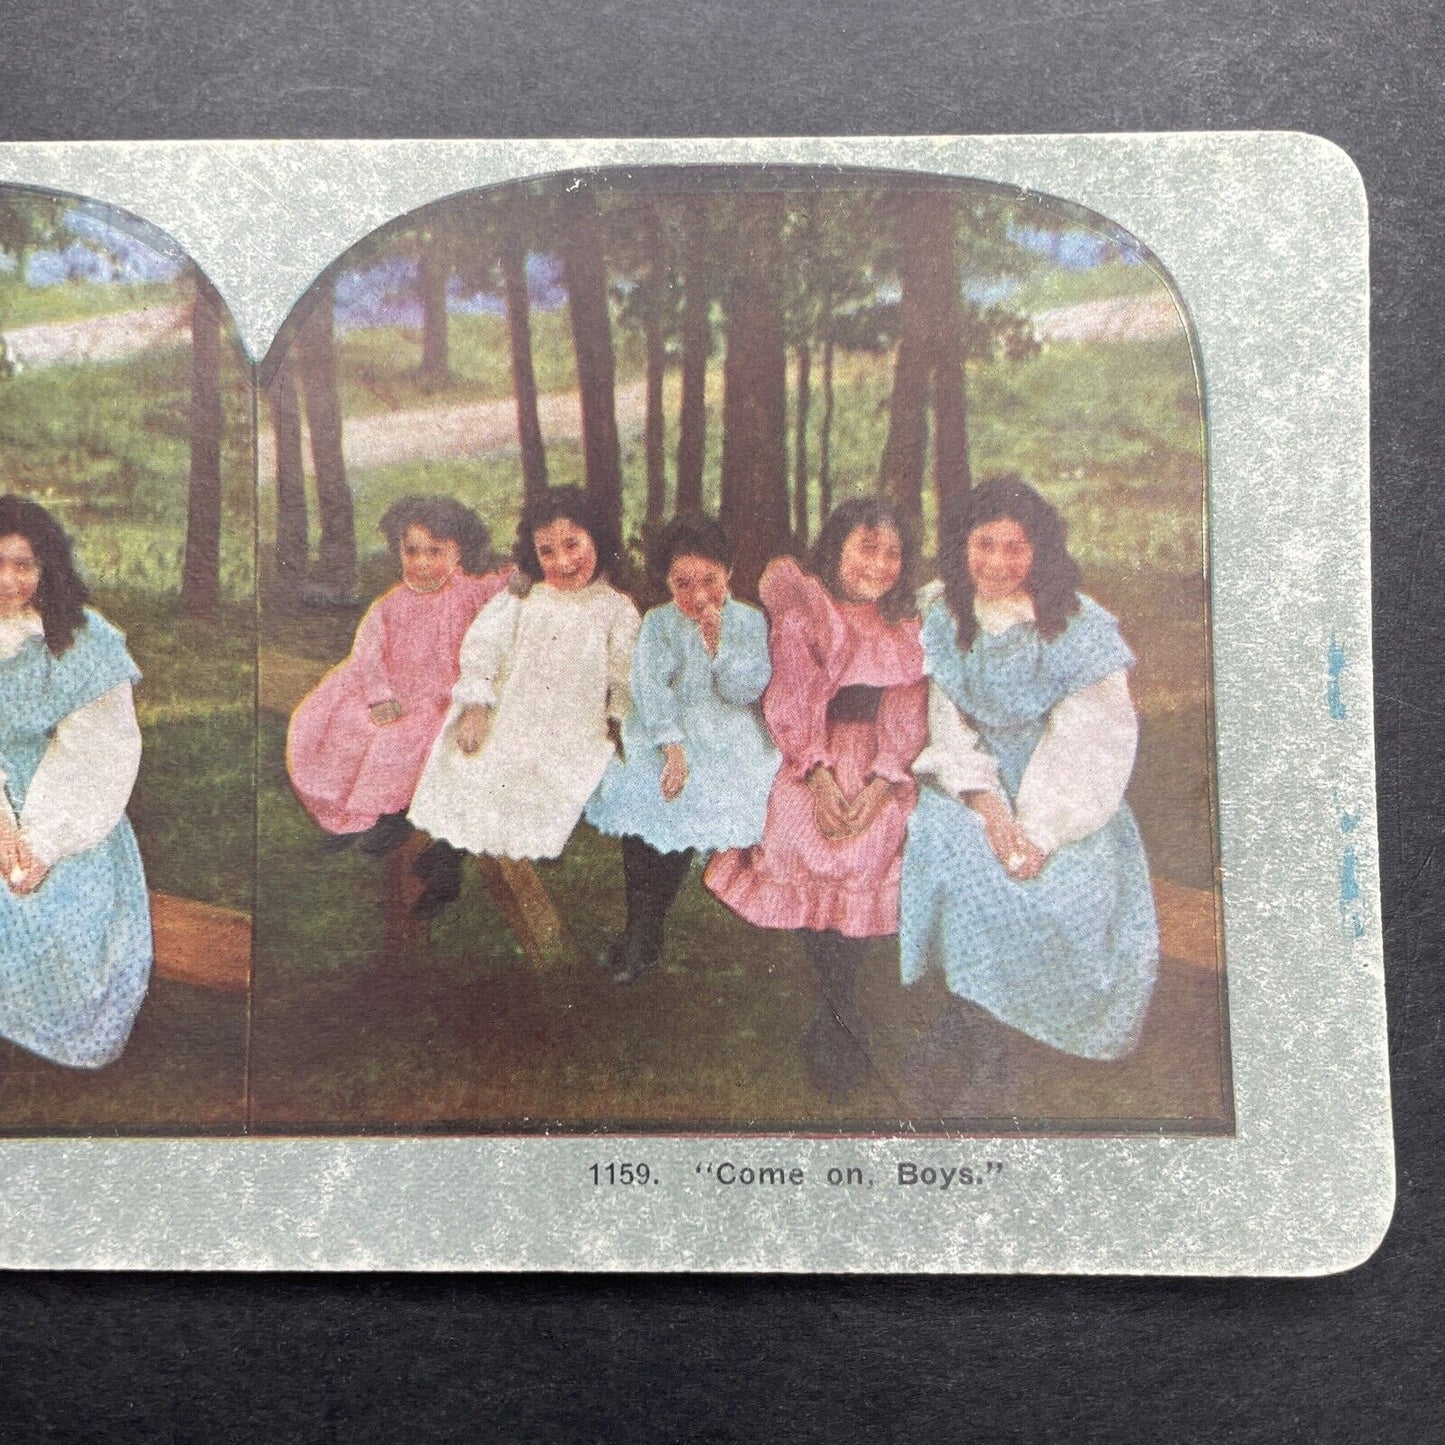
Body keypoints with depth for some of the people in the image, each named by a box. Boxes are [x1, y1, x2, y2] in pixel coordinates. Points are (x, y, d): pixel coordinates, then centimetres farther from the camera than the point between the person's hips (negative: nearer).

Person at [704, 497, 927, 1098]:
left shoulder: (908, 629, 13)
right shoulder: (803, 612, 6)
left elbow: (907, 716, 6)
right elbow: (791, 700, -2)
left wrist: (879, 785, -9)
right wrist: (819, 775, -14)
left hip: (881, 773, 2)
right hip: (813, 765, -2)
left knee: (864, 871, -15)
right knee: (811, 865, -18)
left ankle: (829, 1028, 5)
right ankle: (844, 1024, 0)